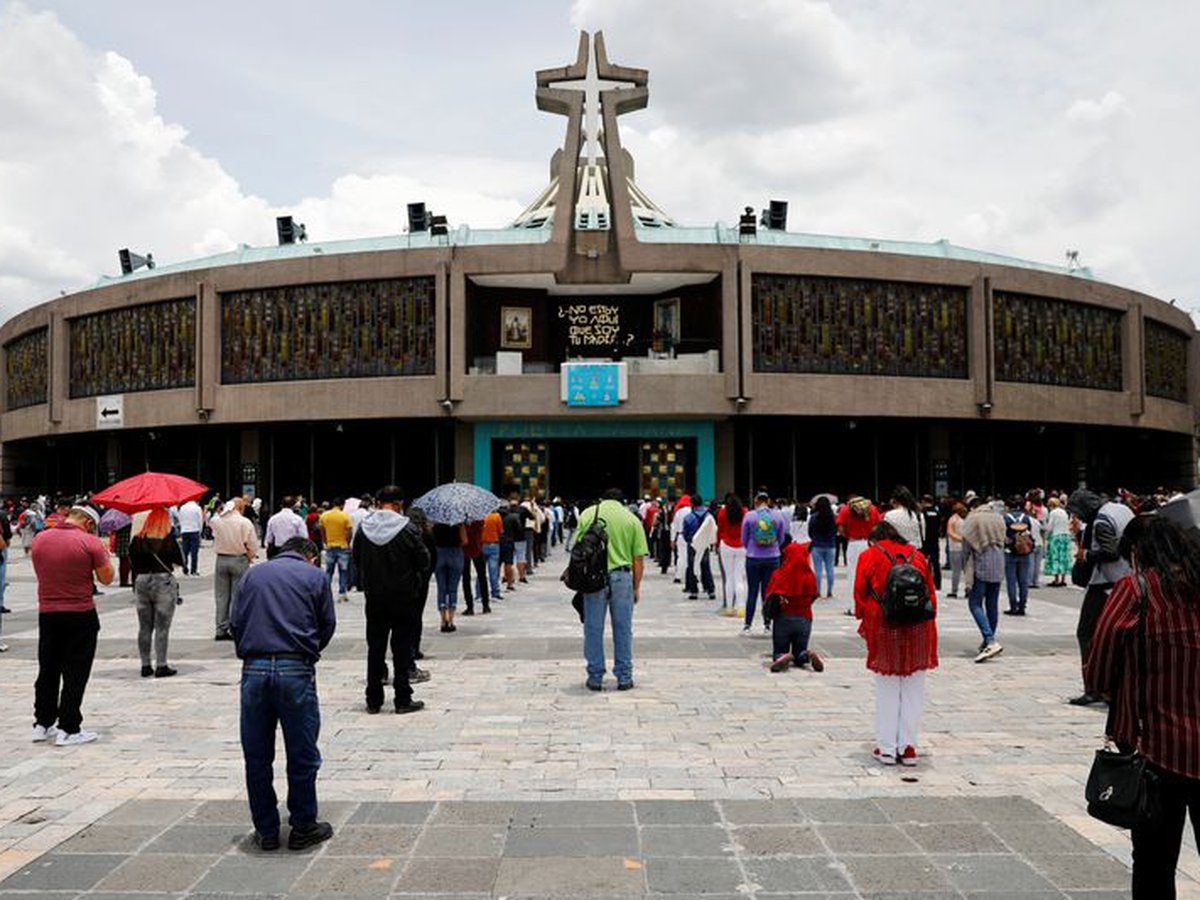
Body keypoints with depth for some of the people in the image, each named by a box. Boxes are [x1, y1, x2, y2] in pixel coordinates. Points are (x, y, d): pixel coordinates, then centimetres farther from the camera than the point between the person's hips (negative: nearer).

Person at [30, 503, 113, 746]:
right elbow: (106, 578, -9)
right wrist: (103, 555, 8)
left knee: (47, 671, 17)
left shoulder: (39, 539, 2)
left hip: (47, 614, 5)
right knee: (75, 675, 2)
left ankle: (42, 724, 24)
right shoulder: (90, 543, -14)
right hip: (80, 615, -5)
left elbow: (41, 572, 16)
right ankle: (68, 730, 3)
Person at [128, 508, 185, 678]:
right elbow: (180, 561, -3)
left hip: (141, 583, 4)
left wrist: (135, 588, 13)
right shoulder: (169, 540, -11)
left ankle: (145, 666, 16)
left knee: (144, 627, 11)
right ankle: (161, 666, 3)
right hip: (163, 583, -4)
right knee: (162, 627, 1)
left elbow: (133, 565, 5)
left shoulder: (137, 540, 0)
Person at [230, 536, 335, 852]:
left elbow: (235, 620, 11)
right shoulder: (316, 576, 9)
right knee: (302, 754, 8)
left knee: (257, 756, 12)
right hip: (296, 670, -3)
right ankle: (303, 828, 16)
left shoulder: (254, 574, 17)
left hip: (254, 670, 3)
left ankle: (266, 831, 19)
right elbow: (327, 624, 9)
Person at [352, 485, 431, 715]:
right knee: (403, 648, 4)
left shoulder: (363, 528, -4)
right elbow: (423, 561, -9)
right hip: (403, 596, -3)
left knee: (375, 647, 11)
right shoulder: (408, 528, -14)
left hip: (374, 596, 3)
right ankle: (403, 700, 6)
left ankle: (373, 700, 16)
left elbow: (356, 559, 6)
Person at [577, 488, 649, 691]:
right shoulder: (632, 520, 5)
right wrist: (636, 587, 11)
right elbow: (638, 558, 3)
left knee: (593, 629, 8)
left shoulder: (587, 514, 5)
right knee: (623, 629, 9)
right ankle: (624, 677, 14)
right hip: (621, 577, 0)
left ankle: (595, 677, 12)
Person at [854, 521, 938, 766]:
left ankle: (887, 748, 8)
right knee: (913, 690, 8)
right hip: (918, 629, 2)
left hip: (884, 628, -2)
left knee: (887, 690, 5)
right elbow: (931, 592, 11)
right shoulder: (918, 556, 12)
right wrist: (929, 620, 17)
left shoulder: (869, 555, 3)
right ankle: (908, 748, 9)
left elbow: (860, 593, 2)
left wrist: (863, 620, 14)